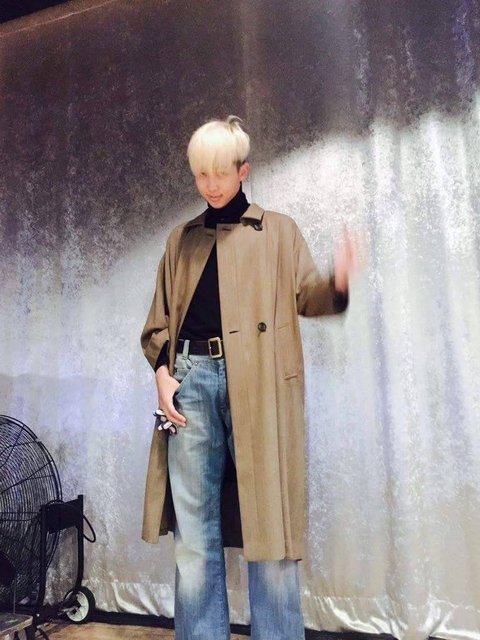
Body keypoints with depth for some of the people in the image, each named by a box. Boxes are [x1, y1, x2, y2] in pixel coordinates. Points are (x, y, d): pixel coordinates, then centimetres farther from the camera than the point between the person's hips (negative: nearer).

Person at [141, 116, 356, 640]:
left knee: (267, 520, 1)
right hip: (192, 378, 3)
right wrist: (162, 371, 0)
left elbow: (305, 297, 3)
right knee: (194, 528, 7)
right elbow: (159, 318, 17)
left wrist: (336, 281, -19)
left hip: (256, 381, -2)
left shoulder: (277, 230, 12)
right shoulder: (182, 239, 19)